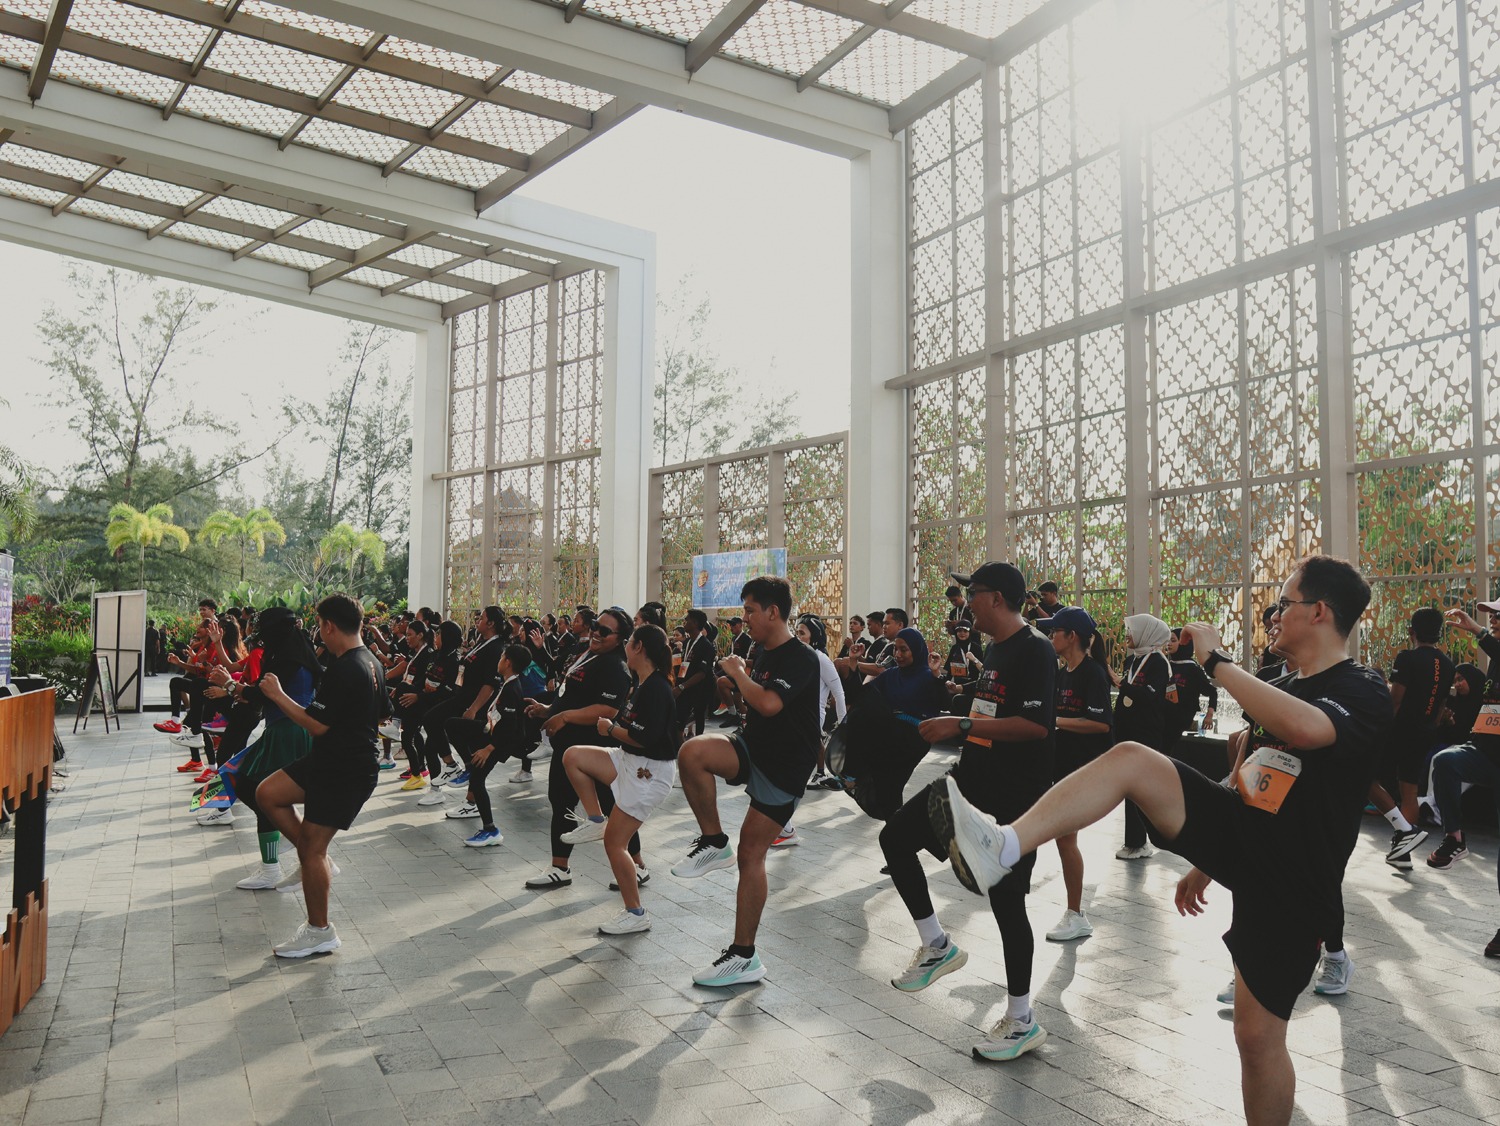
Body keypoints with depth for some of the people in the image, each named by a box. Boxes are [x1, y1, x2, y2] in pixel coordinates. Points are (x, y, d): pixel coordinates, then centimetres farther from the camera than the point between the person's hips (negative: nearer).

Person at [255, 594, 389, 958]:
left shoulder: (343, 671, -24)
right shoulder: (372, 662, 8)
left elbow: (317, 724, -22)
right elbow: (381, 714, 18)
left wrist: (278, 695, -13)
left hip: (344, 770, -10)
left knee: (311, 848, 0)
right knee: (268, 794, 10)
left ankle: (319, 932, 12)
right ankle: (316, 860, 15)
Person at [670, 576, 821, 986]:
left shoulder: (801, 658, -17)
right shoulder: (764, 654, 10)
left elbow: (769, 704, -36)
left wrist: (738, 672, -21)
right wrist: (736, 679, 12)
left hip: (783, 768, -7)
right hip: (752, 750, 7)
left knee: (750, 855, -2)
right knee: (692, 753, -24)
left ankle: (744, 956, 11)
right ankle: (714, 842, -7)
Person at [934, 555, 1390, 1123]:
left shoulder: (1363, 693, -13)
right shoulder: (1277, 689, 14)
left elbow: (1302, 728, -37)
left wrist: (1216, 661, -27)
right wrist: (1204, 866, 25)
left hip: (1288, 882, -6)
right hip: (1237, 836, 7)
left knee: (1258, 1034, -2)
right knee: (1131, 759, -16)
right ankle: (1003, 846, -30)